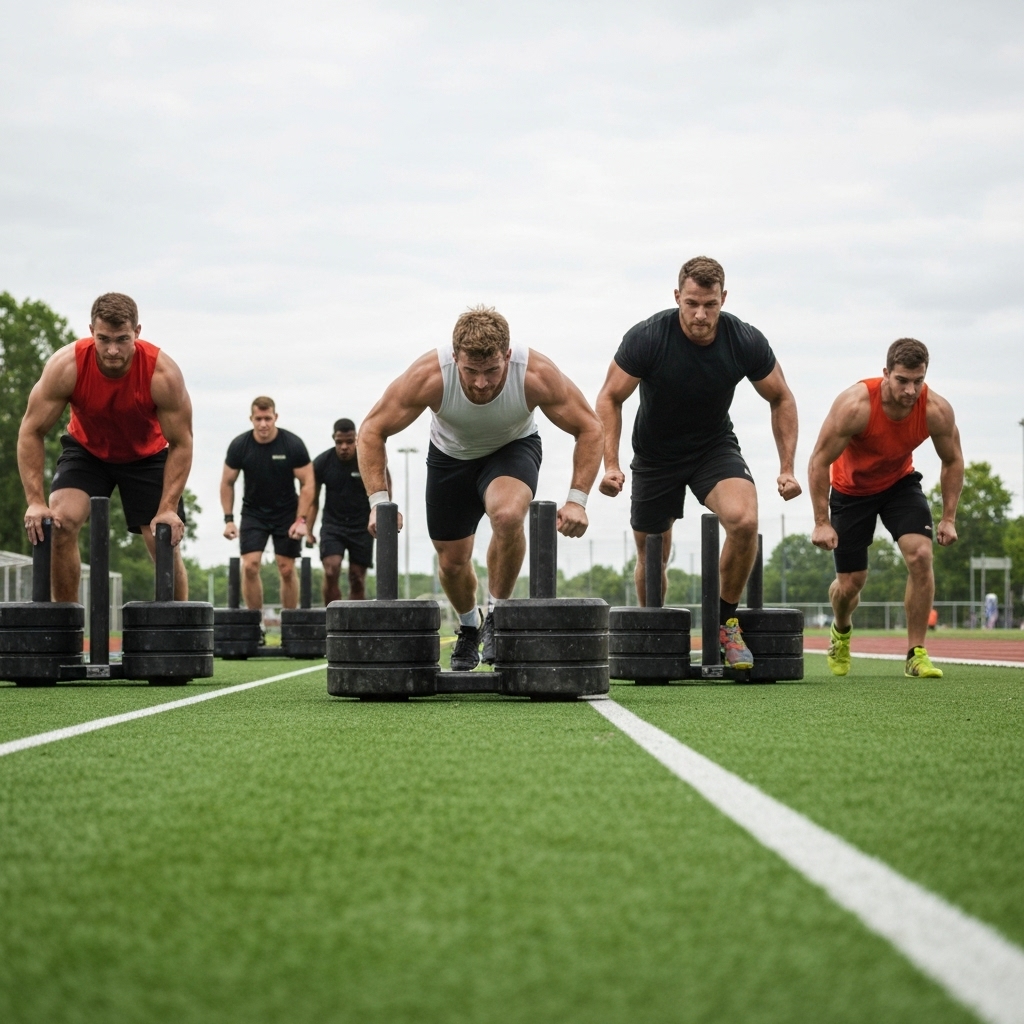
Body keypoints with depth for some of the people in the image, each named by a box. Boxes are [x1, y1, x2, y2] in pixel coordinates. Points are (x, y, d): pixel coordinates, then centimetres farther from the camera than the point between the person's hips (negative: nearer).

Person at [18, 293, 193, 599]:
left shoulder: (163, 373, -32)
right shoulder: (65, 366, -31)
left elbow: (180, 444, -23)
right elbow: (31, 431, -23)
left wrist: (168, 508, -28)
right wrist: (35, 501, -28)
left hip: (147, 455, 0)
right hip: (86, 449, 0)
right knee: (61, 524, -22)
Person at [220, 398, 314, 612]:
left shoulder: (293, 444, -15)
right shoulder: (239, 446, -11)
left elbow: (307, 483, -10)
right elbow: (227, 483, 0)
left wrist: (301, 519, -16)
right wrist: (228, 519, -6)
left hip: (286, 514, -1)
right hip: (253, 513, 1)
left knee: (287, 570, -3)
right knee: (250, 566, -12)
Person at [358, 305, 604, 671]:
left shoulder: (537, 375, -35)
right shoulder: (429, 376, -35)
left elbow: (589, 428, -21)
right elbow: (372, 431, -23)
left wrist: (577, 499, -30)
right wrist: (379, 501, -32)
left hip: (513, 448, -1)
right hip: (450, 454, 2)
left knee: (508, 515, -33)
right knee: (452, 561, 5)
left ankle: (497, 615, -10)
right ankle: (469, 627, 39)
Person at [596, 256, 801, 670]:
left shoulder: (746, 341, -18)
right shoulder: (646, 338, -23)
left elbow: (781, 399, -2)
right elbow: (610, 399, -12)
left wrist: (787, 469, -8)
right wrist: (610, 465, -21)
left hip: (715, 447, 0)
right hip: (655, 455, 0)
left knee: (744, 521, -28)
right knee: (652, 558, 7)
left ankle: (726, 620, -7)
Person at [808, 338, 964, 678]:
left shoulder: (937, 411, -25)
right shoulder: (855, 405, -35)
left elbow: (952, 461, -6)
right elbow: (819, 461, -25)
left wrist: (948, 518, -10)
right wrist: (822, 522, -24)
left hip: (900, 482, 2)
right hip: (851, 488, -2)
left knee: (921, 555, -21)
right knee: (850, 583, 2)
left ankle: (916, 654, -11)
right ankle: (841, 632, 40)